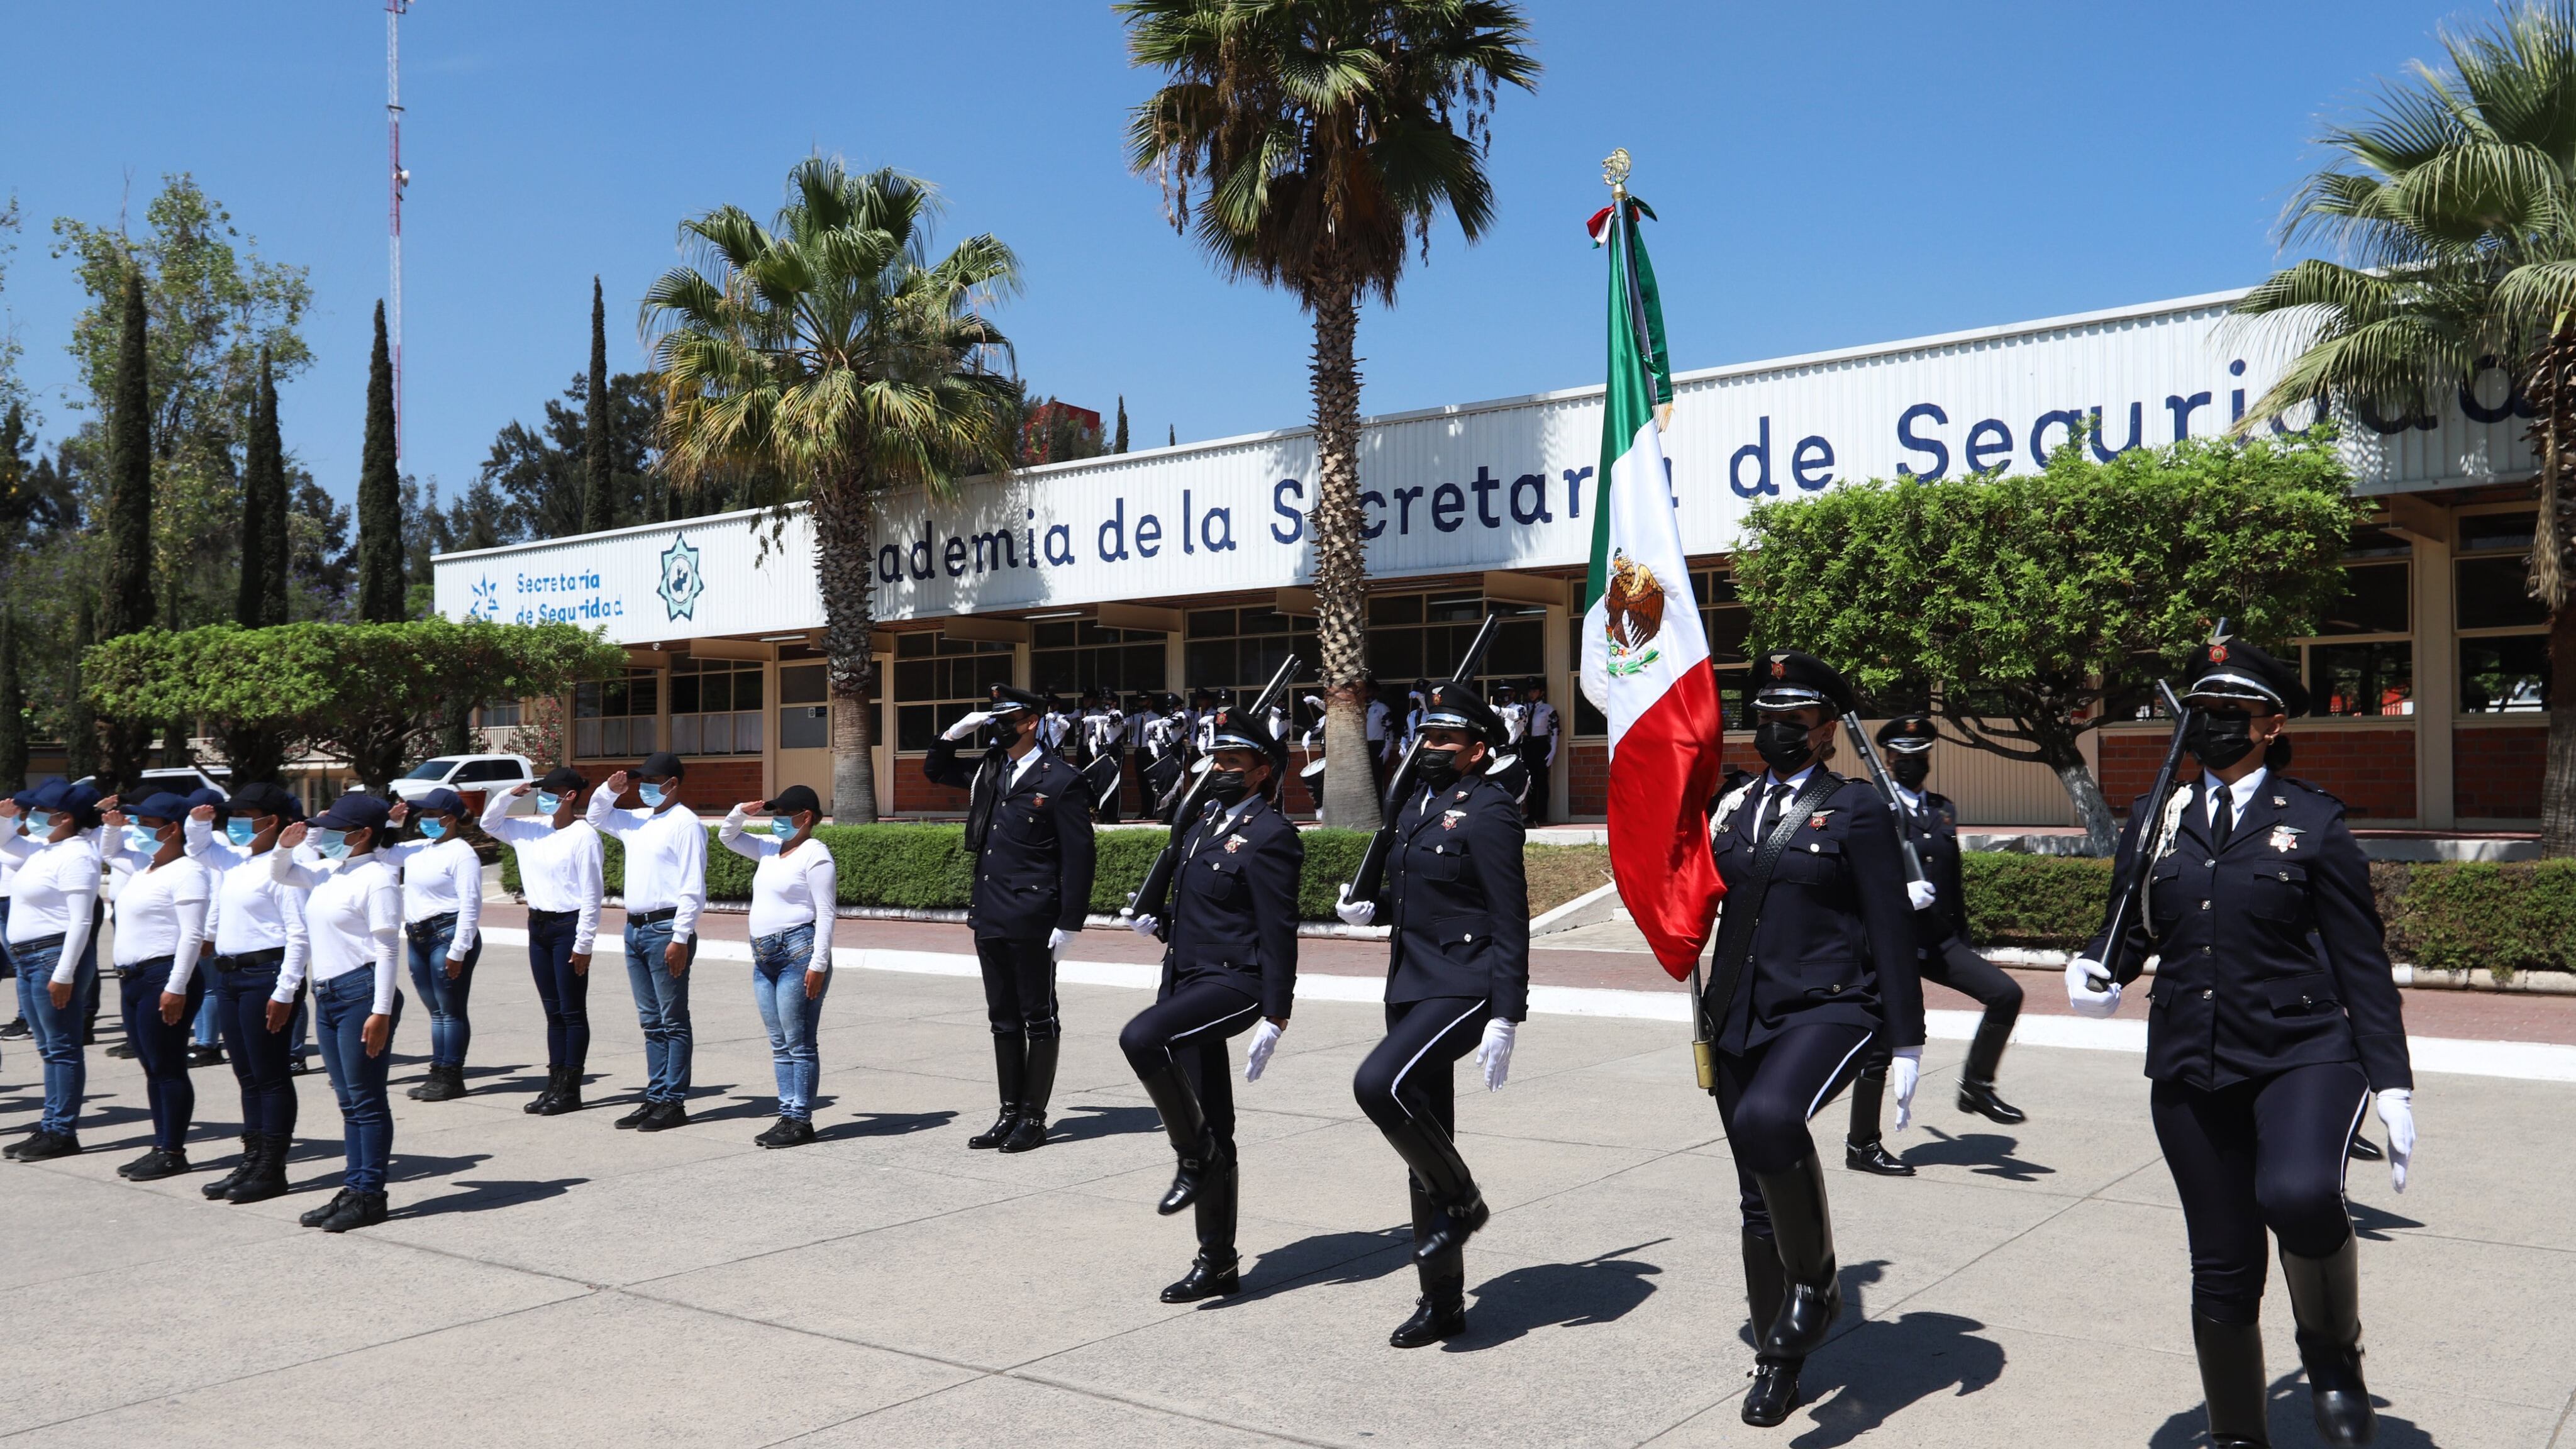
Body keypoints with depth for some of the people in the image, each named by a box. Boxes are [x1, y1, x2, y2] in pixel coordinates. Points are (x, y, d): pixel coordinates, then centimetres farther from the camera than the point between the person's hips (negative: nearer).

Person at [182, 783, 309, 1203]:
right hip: (228, 974, 9)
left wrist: (285, 992, -20)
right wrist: (200, 820, 8)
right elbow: (196, 845, 31)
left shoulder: (282, 868, -14)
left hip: (266, 974, -9)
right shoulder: (232, 859, 12)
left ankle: (272, 1170, 5)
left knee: (271, 1076, -1)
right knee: (247, 1075, 14)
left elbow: (299, 934, -18)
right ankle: (252, 1160, 21)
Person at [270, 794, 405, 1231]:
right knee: (349, 1101, 13)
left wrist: (381, 1012, -20)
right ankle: (352, 1189, 20)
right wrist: (284, 846, 8)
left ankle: (370, 1195, 5)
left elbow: (387, 948, -16)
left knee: (366, 1100, -2)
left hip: (361, 992, -9)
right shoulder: (329, 871, 13)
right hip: (327, 994, 9)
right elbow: (279, 875, 31)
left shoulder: (377, 877, -12)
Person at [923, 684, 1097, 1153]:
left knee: (1039, 1020, 3)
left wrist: (1069, 924, -15)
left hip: (1030, 921, -7)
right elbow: (935, 770, 28)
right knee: (1003, 1020, 13)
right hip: (989, 919, 7)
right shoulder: (990, 770, 12)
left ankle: (1034, 1118, 10)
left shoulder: (1061, 781, -9)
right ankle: (1010, 1113, 21)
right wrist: (957, 732, 10)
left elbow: (1078, 858, -11)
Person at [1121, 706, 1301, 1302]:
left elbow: (1279, 933, -15)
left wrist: (1275, 1018, -18)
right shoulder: (1207, 819, 13)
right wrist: (1159, 924, 12)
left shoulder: (1270, 835, -12)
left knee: (1140, 1038, -32)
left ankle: (1197, 1156, -11)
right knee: (1212, 1130, 12)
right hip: (1188, 978, 8)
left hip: (1234, 983, -8)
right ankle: (1218, 1263, 21)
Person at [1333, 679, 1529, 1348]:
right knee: (1425, 1150, 10)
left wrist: (1505, 1018, -20)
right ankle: (1442, 1303, 20)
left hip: (1462, 989, -8)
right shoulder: (1417, 807, 15)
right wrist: (1371, 909, 6)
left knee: (1379, 1084, -29)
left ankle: (1460, 1199, -4)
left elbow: (1510, 921, -15)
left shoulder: (1490, 811, -11)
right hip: (1410, 989, 9)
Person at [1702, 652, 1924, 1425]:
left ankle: (1814, 1283, -10)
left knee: (1769, 1119, -34)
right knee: (1759, 1199, 11)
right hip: (1741, 1017, 6)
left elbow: (1891, 928, -6)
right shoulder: (1735, 806, 11)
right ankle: (1777, 1361, 28)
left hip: (1829, 1011, -6)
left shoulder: (1856, 808, -4)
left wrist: (1906, 1044, -8)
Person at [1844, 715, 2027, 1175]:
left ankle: (1976, 1086, 8)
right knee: (1880, 1046, 1)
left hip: (1939, 942, 6)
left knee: (2006, 994, -11)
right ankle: (1861, 1146, 14)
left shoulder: (1943, 809, 13)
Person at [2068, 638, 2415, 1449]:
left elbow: (2363, 964, 0)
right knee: (2222, 1269, 8)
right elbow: (2130, 926, 16)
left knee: (2298, 1194, -31)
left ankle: (2332, 1353, -1)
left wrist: (2392, 1087, -6)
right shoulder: (2154, 821, 9)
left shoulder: (2313, 823, 0)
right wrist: (2095, 970, -7)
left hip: (2304, 1054, -3)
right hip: (2191, 1069, 3)